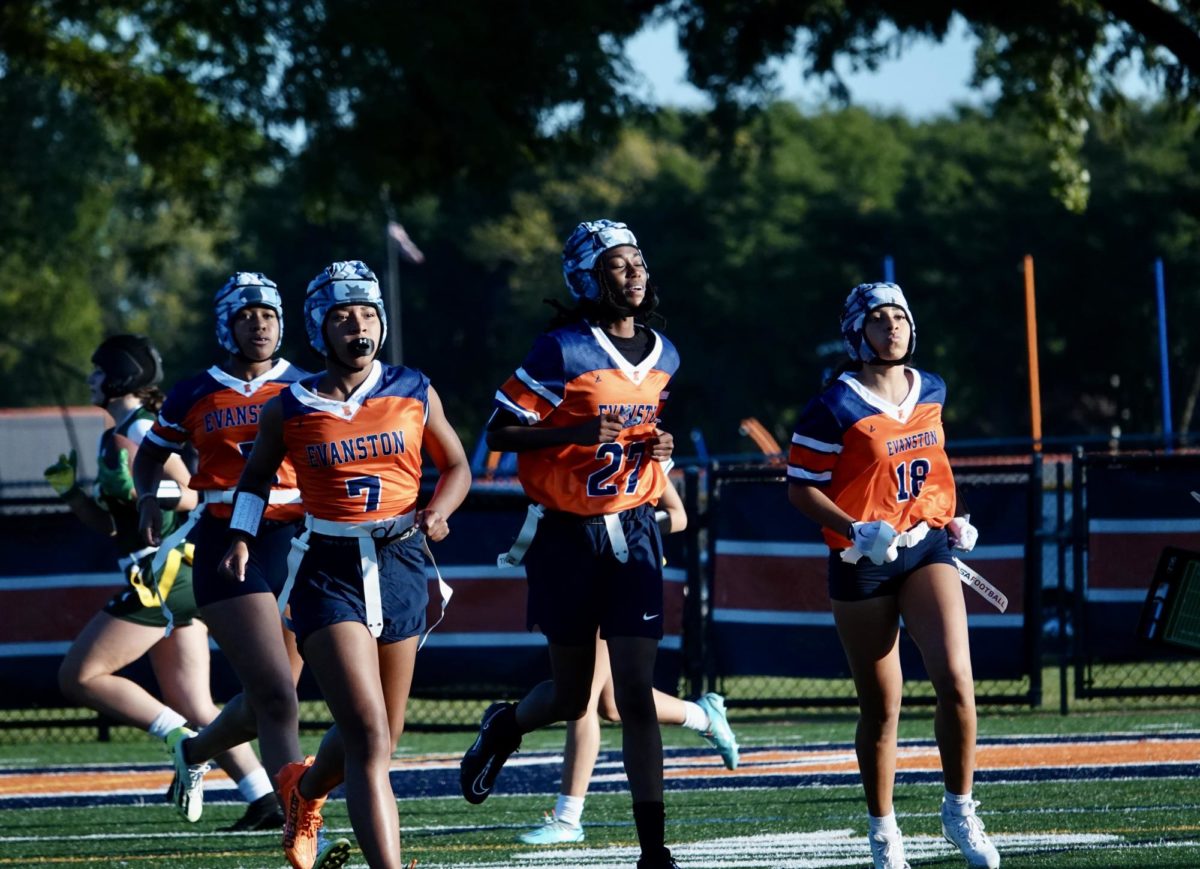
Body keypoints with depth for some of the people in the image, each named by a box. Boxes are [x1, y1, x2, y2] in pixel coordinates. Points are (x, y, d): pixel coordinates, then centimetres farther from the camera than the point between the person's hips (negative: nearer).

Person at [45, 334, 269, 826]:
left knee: (79, 677, -4)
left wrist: (140, 490, -20)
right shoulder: (117, 438, 19)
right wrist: (72, 494, 12)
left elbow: (199, 496, -14)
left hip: (163, 577, -10)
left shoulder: (141, 434, -10)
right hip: (179, 580, 10)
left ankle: (180, 739, -11)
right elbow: (114, 525, 22)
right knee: (195, 708, 7)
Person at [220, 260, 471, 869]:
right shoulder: (289, 410, 0)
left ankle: (304, 789, 49)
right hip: (329, 574, -4)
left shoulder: (413, 394, 4)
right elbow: (256, 474, 18)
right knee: (371, 742, -17)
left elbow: (456, 466, 16)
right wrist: (241, 539, 3)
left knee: (378, 739, 16)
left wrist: (439, 510, -4)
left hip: (400, 567, 4)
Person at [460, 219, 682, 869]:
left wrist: (657, 448, 1)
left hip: (633, 530, 4)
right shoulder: (562, 352, -12)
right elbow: (499, 433, -10)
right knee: (571, 697, 7)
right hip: (567, 537, -4)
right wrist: (576, 433, -24)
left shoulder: (662, 357, 7)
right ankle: (504, 727, 43)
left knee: (636, 693, -5)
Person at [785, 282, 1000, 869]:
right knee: (880, 705, 4)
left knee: (955, 679, -15)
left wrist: (953, 521, 11)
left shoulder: (931, 392, 7)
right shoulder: (835, 408, -11)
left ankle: (960, 811, 0)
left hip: (928, 547, 4)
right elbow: (801, 489, -8)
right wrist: (857, 531, -21)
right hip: (862, 562, -4)